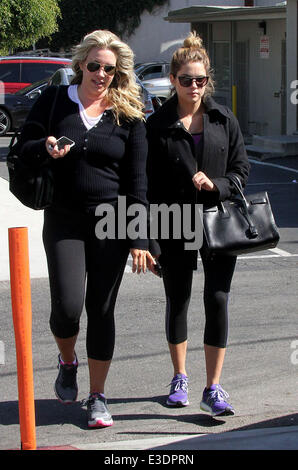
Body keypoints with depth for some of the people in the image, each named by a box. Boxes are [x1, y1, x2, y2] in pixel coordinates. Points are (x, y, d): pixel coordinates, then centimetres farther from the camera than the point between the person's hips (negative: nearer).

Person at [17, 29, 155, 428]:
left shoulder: (128, 115, 2)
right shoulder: (55, 100, 3)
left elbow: (137, 181, 2)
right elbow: (23, 148, 5)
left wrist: (138, 239, -3)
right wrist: (46, 149, -19)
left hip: (111, 221, 0)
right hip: (64, 220, 0)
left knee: (102, 309, 3)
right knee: (67, 305, -10)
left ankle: (98, 397, 17)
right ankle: (67, 362, 23)